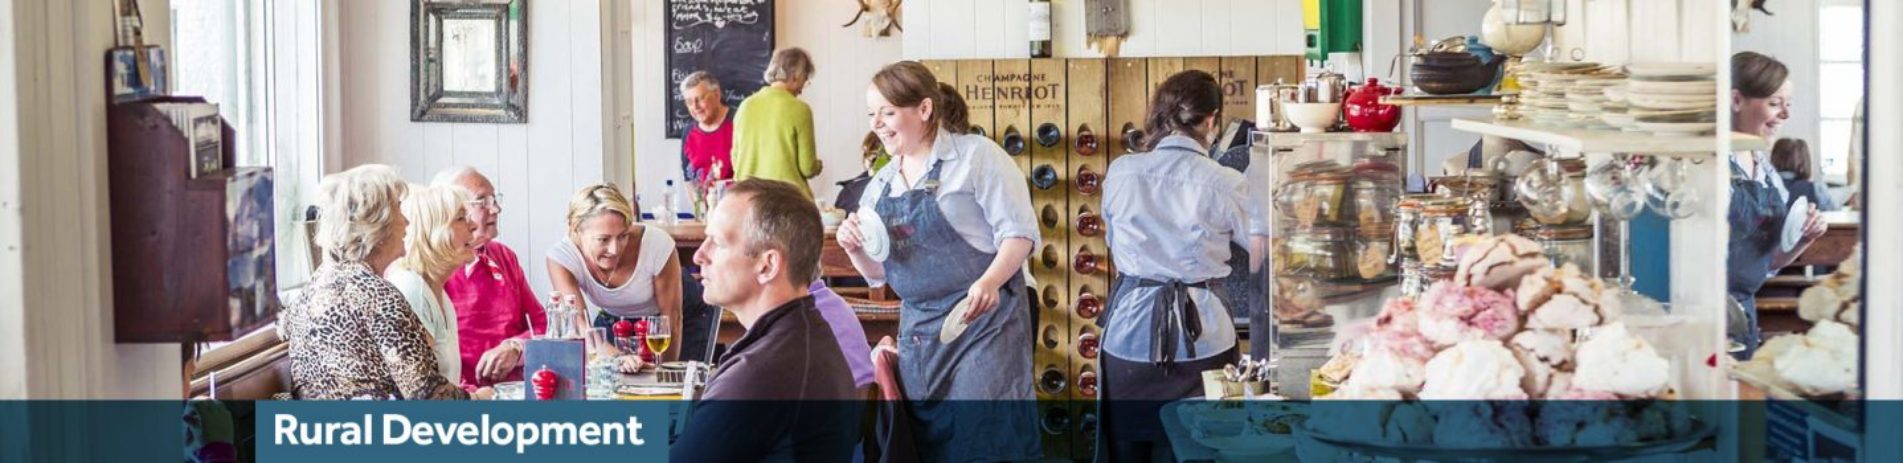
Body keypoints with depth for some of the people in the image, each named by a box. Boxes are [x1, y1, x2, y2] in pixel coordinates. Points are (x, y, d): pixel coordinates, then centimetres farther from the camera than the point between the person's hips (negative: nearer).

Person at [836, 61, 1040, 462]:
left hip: (982, 319, -6)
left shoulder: (975, 156, -6)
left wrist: (989, 281, -27)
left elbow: (1018, 230, -11)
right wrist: (856, 251, -4)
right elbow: (879, 273, 18)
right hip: (918, 331, 6)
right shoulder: (880, 186, 12)